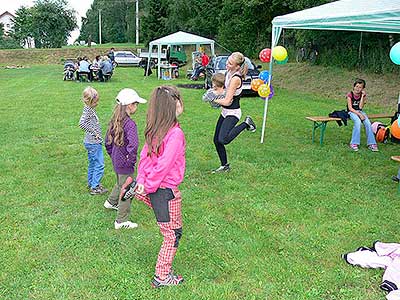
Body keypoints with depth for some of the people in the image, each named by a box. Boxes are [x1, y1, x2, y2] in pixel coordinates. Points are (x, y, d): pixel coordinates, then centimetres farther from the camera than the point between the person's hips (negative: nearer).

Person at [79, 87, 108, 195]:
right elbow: (81, 123, -31)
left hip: (93, 142, 10)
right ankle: (95, 187, 2)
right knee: (99, 164, -4)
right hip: (93, 142, -10)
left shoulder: (90, 109, 10)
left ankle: (91, 184, 31)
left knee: (92, 164, 19)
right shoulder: (87, 110, -18)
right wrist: (93, 132, -23)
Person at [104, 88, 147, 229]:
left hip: (116, 161, 8)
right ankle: (122, 221, 20)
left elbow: (107, 141, 10)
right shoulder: (130, 124, -26)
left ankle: (111, 202, 55)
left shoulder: (114, 121, 1)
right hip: (125, 164, -8)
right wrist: (131, 160, -24)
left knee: (120, 183, 33)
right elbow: (133, 145, -39)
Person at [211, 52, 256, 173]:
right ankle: (224, 166, 26)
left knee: (223, 140, -27)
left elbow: (227, 101, -22)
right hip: (225, 112, 9)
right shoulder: (228, 73, 4)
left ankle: (246, 123, -6)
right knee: (216, 140, 11)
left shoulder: (236, 78, -22)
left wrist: (214, 99, -7)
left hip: (233, 113, -9)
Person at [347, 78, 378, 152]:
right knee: (358, 122, -35)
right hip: (352, 112, -4)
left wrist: (362, 96, -12)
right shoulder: (350, 95, -6)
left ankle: (371, 143, -20)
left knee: (368, 123, -24)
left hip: (360, 111, 4)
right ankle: (354, 144, -31)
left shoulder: (363, 95, 4)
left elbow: (360, 107, -7)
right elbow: (350, 108, -13)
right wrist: (359, 114, -23)